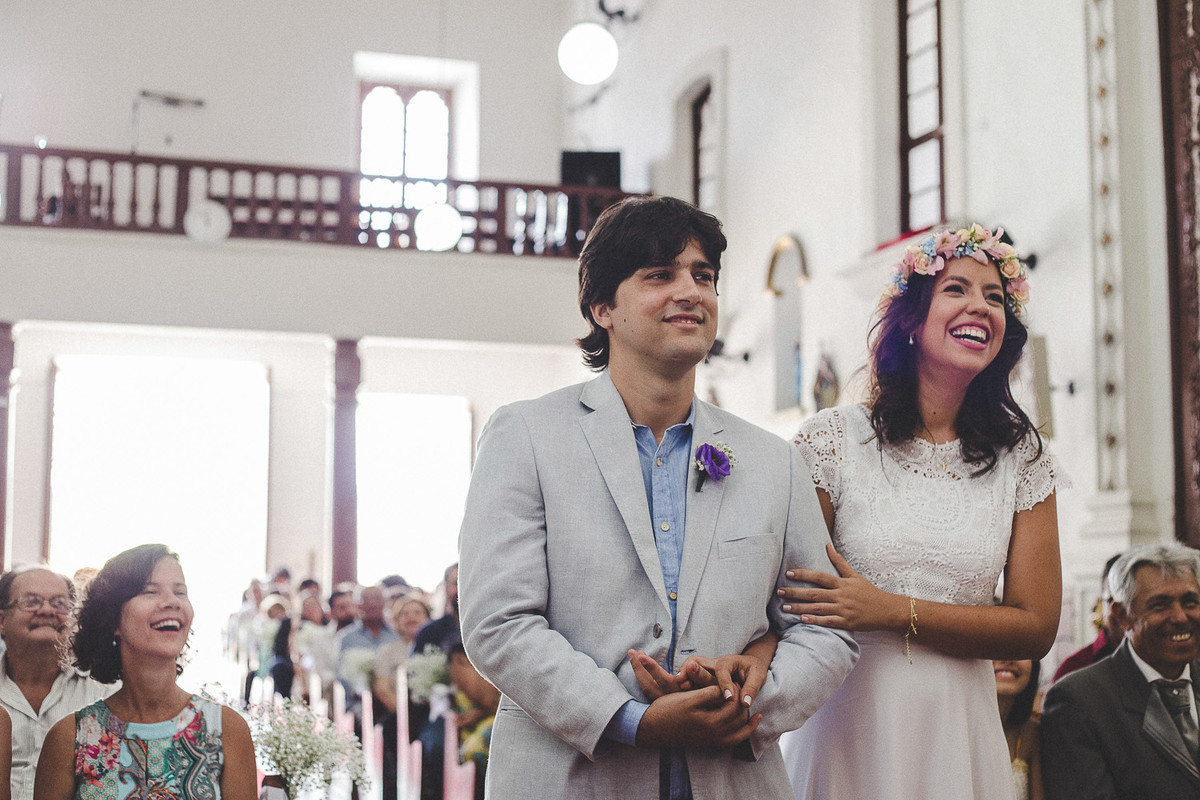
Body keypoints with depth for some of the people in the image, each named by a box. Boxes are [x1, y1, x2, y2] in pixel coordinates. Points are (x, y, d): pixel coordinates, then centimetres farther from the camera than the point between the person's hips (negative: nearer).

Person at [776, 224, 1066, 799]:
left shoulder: (1021, 460, 3)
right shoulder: (834, 440, -4)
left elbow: (1036, 627, -1)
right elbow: (785, 595, -7)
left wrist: (894, 612, -13)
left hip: (958, 730, 2)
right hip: (850, 722, -2)